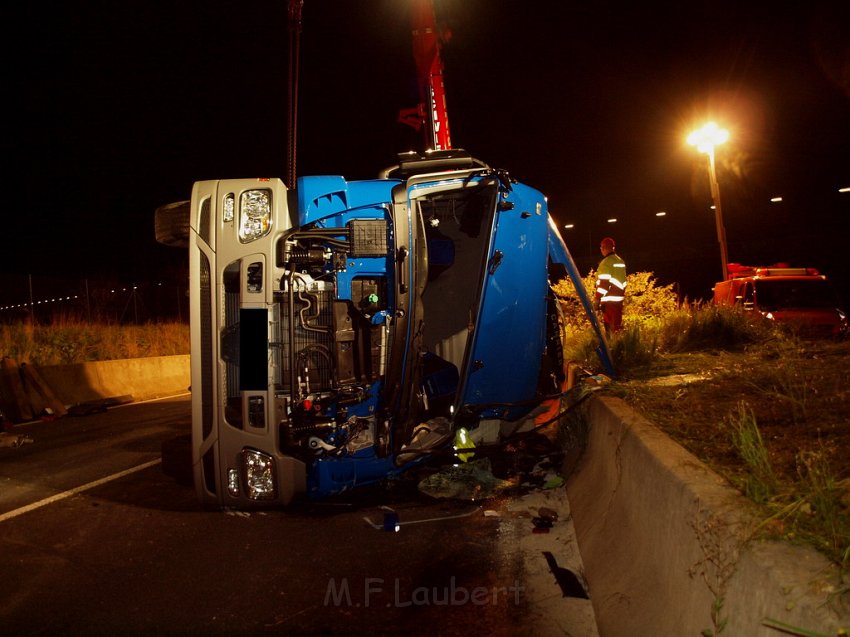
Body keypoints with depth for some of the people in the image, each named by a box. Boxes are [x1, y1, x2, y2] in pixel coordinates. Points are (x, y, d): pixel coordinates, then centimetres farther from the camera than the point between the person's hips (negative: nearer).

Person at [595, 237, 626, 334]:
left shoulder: (606, 262, -13)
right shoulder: (621, 261, 12)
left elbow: (603, 282, -18)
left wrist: (598, 298, -15)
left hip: (609, 299, -8)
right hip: (619, 298, 8)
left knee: (609, 325, -3)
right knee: (618, 323, 15)